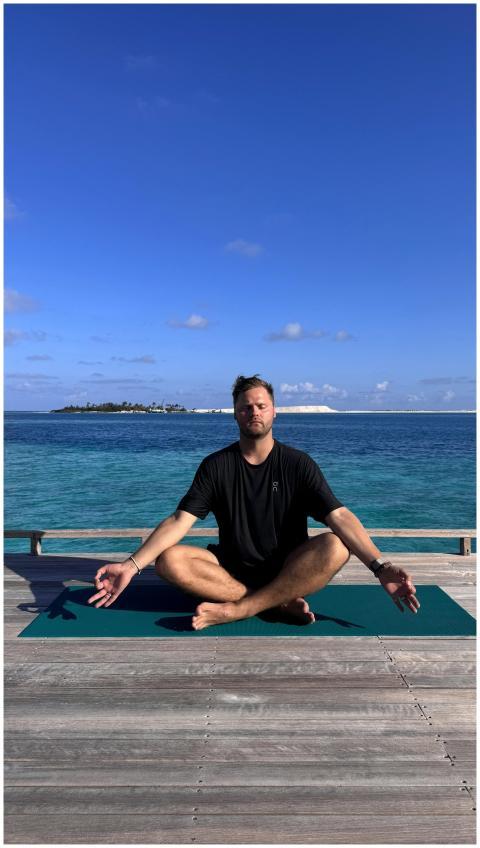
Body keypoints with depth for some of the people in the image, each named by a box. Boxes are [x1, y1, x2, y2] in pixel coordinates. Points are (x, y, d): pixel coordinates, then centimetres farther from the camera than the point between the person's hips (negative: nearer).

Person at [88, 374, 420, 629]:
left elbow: (340, 517, -16)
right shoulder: (216, 465, -3)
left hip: (288, 570, -1)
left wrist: (380, 566, -31)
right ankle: (279, 603, -25)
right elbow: (180, 520, -10)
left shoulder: (298, 464, -6)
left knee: (335, 547, -31)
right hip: (232, 568, 1)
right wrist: (132, 565, -24)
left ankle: (236, 609, -28)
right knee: (170, 560, -25)